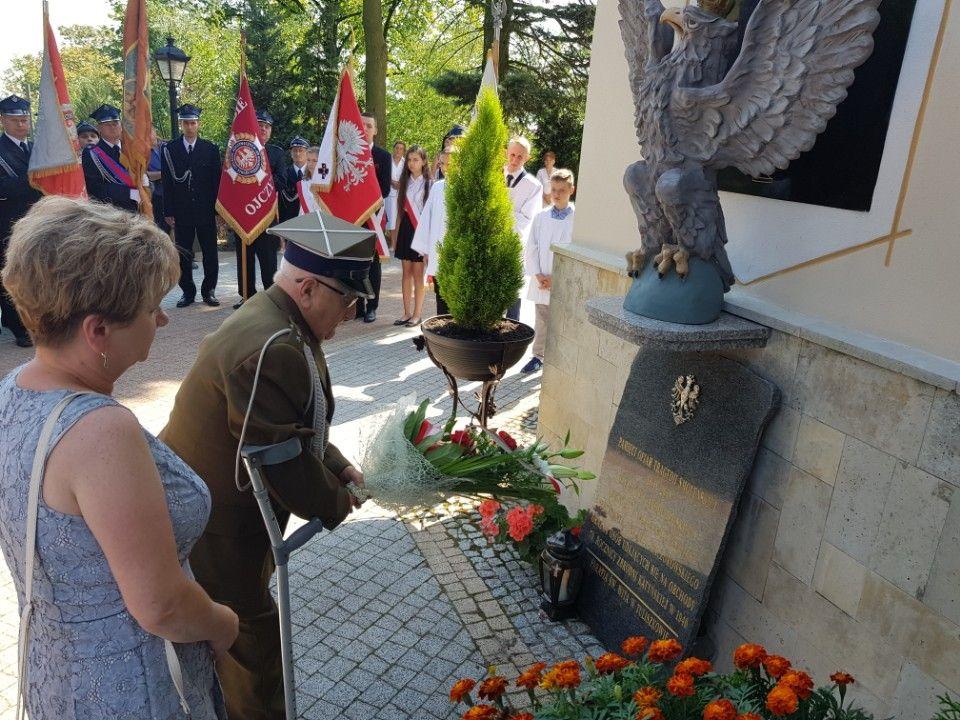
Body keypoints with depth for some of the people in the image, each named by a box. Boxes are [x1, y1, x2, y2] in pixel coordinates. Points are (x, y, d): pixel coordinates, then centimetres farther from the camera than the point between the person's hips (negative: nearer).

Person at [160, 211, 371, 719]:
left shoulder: (274, 320, 3)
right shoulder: (272, 350, -31)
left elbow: (297, 428, 13)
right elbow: (286, 462, -26)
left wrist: (339, 469, 3)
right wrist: (337, 504, -9)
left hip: (225, 509, 10)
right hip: (214, 529, -10)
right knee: (252, 637, 9)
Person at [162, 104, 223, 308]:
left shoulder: (210, 149, 4)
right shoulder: (169, 149, 3)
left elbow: (217, 181, 3)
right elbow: (167, 182, 2)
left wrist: (218, 208, -3)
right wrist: (168, 211, -3)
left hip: (206, 209, 0)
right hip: (181, 211, 0)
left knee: (210, 251, 4)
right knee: (184, 253, 5)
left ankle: (208, 291, 15)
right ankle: (188, 292, 16)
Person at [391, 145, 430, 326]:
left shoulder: (428, 183, -5)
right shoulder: (405, 182, 11)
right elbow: (401, 209, 15)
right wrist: (395, 233, 15)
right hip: (405, 228, 5)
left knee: (418, 273, -1)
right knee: (406, 272, 7)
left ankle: (417, 314, 7)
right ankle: (407, 313, 14)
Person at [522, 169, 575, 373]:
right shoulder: (541, 217, 5)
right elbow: (532, 248, 6)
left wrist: (556, 278, -11)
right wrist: (538, 275, -5)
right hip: (541, 280, 3)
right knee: (542, 320, 13)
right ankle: (538, 356, 26)